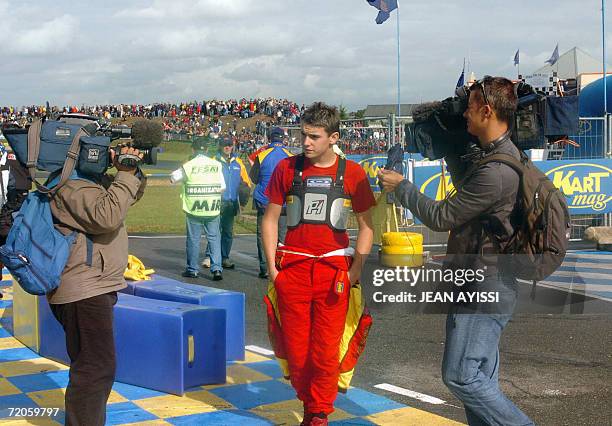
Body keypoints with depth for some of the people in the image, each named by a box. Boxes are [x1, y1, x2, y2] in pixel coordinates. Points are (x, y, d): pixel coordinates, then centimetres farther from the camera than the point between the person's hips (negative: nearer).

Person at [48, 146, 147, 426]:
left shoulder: (93, 179, 14)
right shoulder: (72, 186, -18)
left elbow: (130, 196, 20)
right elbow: (107, 217, -31)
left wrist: (132, 172, 0)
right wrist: (125, 175, -23)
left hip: (96, 287, 11)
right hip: (83, 290, -11)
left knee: (93, 367, 20)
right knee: (96, 369, -11)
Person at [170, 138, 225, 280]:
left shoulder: (188, 166, -7)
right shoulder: (216, 165, -1)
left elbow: (173, 178, 6)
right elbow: (222, 187, 0)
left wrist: (177, 172, 26)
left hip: (194, 210, -1)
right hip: (213, 209, 2)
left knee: (193, 239, 8)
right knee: (214, 238, 8)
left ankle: (193, 270, 15)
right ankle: (217, 269, 1)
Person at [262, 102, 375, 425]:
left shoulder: (352, 174, 1)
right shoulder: (287, 168, 3)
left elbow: (366, 225, 5)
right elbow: (270, 219, 8)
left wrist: (355, 271, -4)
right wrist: (272, 267, 2)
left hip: (333, 271, -1)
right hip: (292, 270, 1)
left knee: (326, 350, 0)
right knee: (295, 348, 6)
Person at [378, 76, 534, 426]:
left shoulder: (496, 173, -24)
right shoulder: (500, 154, 10)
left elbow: (441, 217, -16)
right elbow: (467, 186, 31)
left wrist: (401, 186, -3)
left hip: (484, 288, -10)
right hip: (483, 284, 10)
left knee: (461, 376, -6)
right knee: (481, 378, 14)